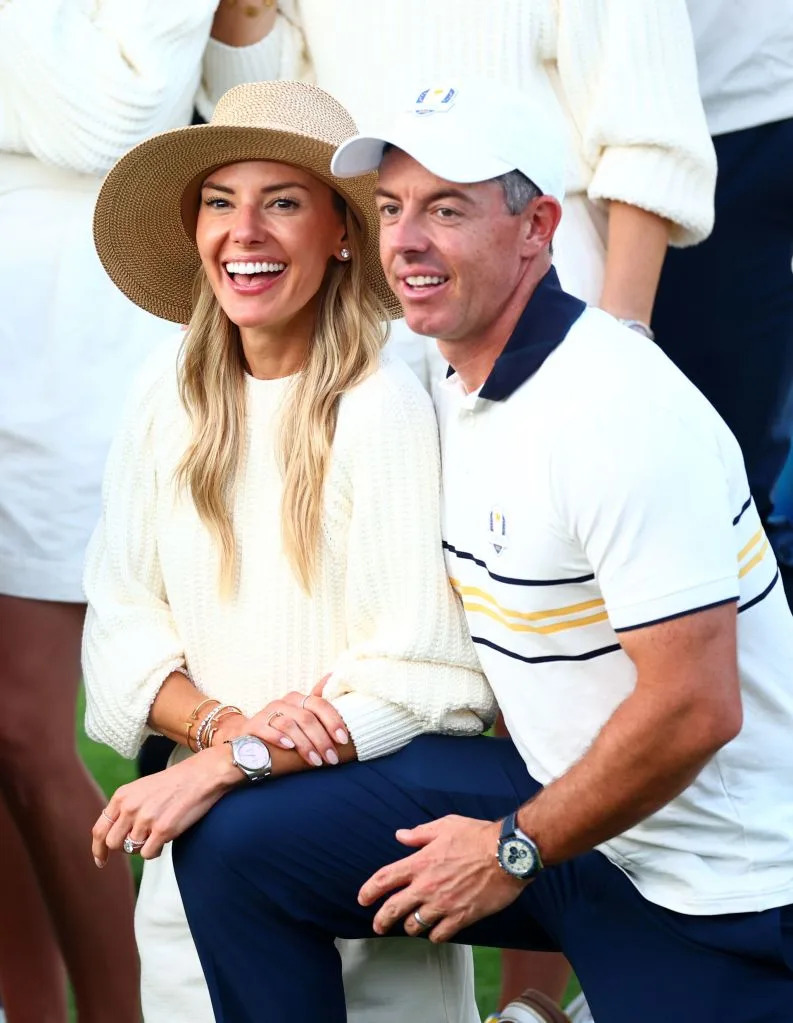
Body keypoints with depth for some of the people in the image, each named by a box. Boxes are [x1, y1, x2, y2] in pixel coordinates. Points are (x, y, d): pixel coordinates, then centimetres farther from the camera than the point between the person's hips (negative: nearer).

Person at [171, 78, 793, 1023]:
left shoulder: (615, 413, -24)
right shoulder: (457, 388, 4)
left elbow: (694, 709, -26)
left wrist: (516, 850, -14)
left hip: (714, 888, -8)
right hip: (558, 788, 8)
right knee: (232, 845, -1)